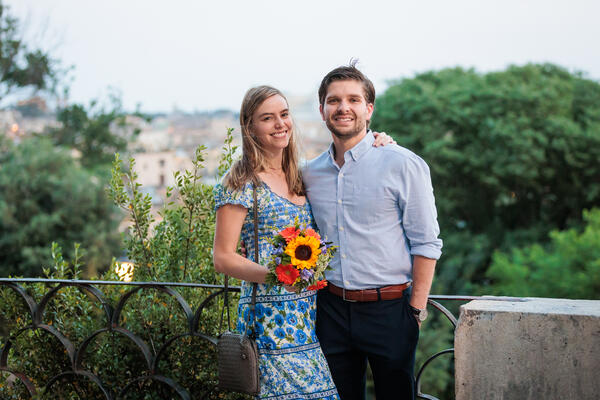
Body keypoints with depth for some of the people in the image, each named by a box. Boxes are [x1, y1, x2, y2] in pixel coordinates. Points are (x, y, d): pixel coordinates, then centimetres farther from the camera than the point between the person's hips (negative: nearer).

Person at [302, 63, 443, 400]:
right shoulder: (311, 173, 7)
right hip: (331, 308, 4)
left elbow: (426, 244, -7)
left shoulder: (403, 165, -7)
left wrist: (416, 311, -10)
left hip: (388, 309, -4)